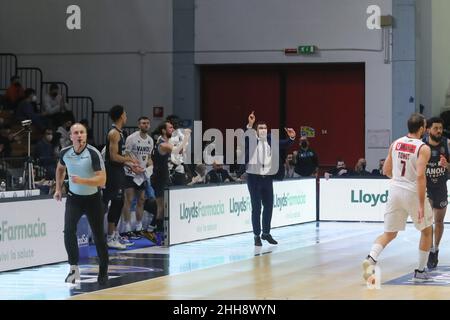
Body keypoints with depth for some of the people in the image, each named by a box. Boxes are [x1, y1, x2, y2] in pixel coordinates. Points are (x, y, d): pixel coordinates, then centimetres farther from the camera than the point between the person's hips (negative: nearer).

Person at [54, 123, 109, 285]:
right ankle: (74, 267, -8)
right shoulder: (65, 153, -7)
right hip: (74, 197, 2)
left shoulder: (94, 153, -20)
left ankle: (103, 272, 22)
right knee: (68, 230, -19)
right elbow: (60, 168, 18)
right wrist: (58, 189, 17)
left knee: (98, 236, 4)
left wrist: (82, 180, -36)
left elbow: (102, 180, -25)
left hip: (92, 198, -2)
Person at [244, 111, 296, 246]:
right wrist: (250, 124, -36)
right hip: (254, 177, -4)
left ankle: (266, 233, 26)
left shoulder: (271, 140, 6)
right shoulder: (251, 140, -4)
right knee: (256, 207, 0)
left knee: (269, 206, 11)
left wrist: (291, 138, -17)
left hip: (268, 177, 4)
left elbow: (283, 145, 3)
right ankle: (257, 236, 8)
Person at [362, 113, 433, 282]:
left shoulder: (395, 144, 6)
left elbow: (386, 170, 12)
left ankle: (371, 258, -16)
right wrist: (421, 205, -21)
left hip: (395, 191, 5)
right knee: (426, 230, 18)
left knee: (389, 233, 12)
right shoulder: (423, 148, -12)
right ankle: (420, 272, 20)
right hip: (413, 192, -5)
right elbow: (420, 176, -21)